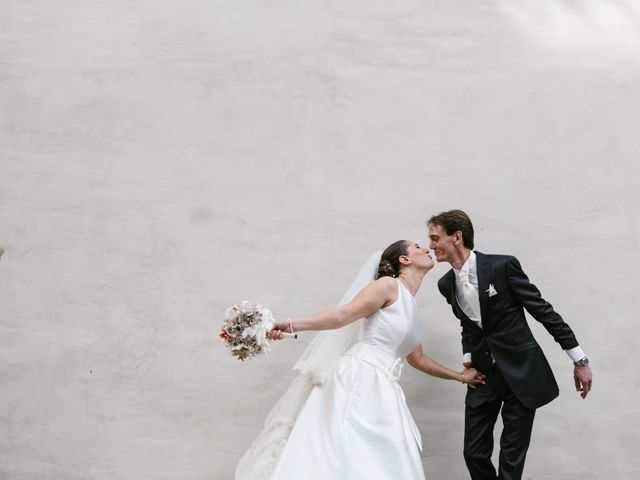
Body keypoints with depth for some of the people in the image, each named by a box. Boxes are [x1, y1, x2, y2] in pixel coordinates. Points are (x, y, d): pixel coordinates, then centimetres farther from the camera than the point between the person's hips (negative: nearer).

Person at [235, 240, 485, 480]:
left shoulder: (411, 307, 22)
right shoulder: (388, 285, -3)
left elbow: (417, 358, 31)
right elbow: (343, 315, -13)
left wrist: (459, 376, 38)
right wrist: (292, 325, -25)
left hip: (379, 392, 8)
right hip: (356, 381, -8)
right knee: (335, 460, -13)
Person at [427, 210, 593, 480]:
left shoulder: (503, 266, -14)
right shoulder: (446, 284, 4)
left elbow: (543, 310, -10)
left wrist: (579, 361, -8)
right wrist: (468, 357, 2)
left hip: (521, 372, -5)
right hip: (483, 375, 5)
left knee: (511, 458, -2)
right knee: (474, 453, 3)